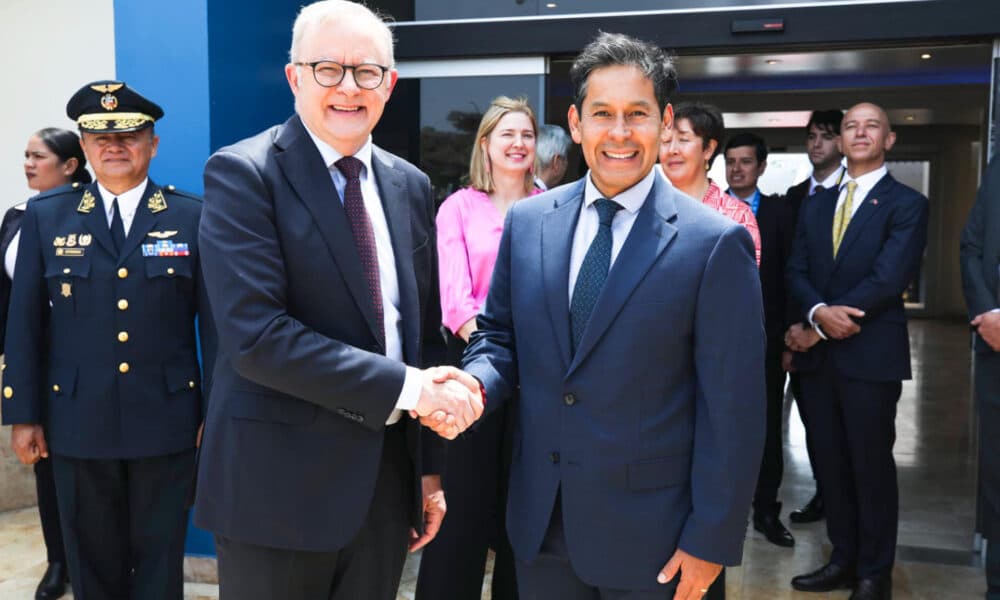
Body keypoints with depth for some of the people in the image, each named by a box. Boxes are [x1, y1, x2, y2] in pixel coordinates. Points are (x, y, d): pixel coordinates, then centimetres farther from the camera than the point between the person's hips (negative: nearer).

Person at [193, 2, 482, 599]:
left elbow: (425, 334, 11)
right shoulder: (242, 174, -10)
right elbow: (255, 335, -21)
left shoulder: (409, 186, 7)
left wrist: (430, 467, 11)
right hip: (279, 485, -5)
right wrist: (407, 389, -20)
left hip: (388, 482, 5)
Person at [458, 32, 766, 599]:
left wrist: (710, 540, -10)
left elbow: (732, 411, -11)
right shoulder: (527, 222, 1)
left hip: (649, 532, -3)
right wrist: (474, 383, -12)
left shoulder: (716, 244, -12)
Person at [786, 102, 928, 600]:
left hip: (871, 354, -5)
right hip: (817, 354, 5)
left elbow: (888, 279, -14)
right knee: (830, 462, 11)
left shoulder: (907, 204, -3)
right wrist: (820, 312, -16)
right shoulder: (815, 205, 14)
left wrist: (818, 329, -13)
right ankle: (843, 559, 26)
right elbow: (796, 272, 6)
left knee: (871, 465, 5)